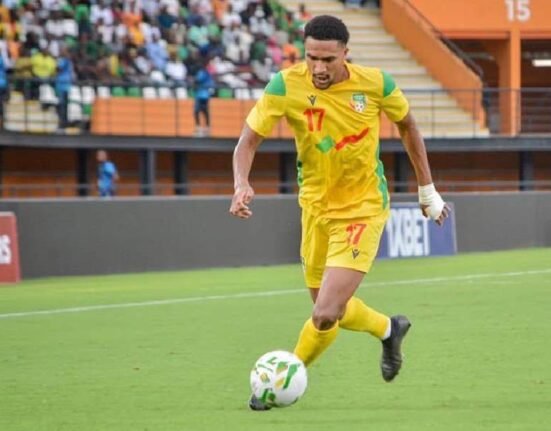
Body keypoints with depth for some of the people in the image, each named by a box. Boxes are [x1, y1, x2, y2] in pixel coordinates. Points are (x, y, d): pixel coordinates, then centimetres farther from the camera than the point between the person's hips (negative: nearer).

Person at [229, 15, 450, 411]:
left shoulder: (375, 84, -16)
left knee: (325, 315, -15)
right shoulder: (286, 86, -16)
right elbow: (248, 141, -11)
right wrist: (242, 185, -32)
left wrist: (428, 191, 9)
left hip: (363, 209, -3)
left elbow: (408, 126, 4)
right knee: (332, 309, 16)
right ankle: (389, 329, 47)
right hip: (316, 209, 3)